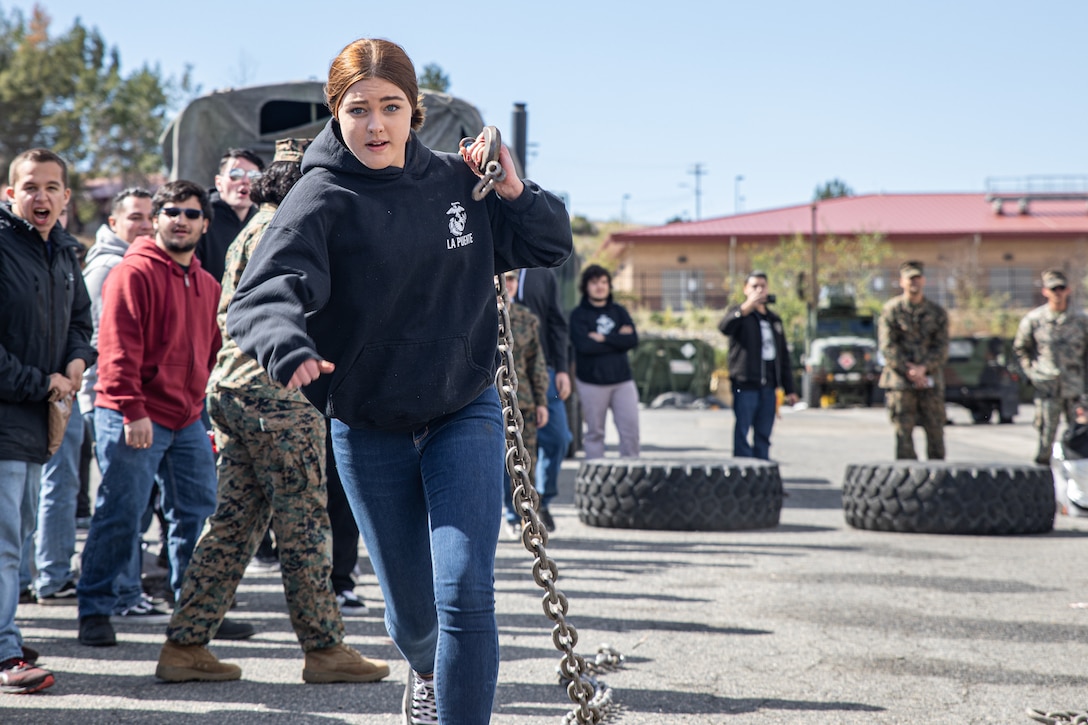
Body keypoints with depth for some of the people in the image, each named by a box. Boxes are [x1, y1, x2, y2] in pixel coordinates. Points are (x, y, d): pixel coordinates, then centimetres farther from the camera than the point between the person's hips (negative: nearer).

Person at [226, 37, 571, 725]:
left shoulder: (458, 181, -2)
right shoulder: (322, 199, -14)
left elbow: (552, 247, 11)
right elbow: (261, 295, -30)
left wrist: (514, 192, -9)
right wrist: (290, 346, -52)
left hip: (465, 415, 1)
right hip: (368, 430, -1)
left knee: (465, 591, -16)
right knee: (412, 610, 13)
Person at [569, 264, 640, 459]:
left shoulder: (619, 311, 12)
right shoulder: (578, 315, 1)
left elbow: (633, 340, -3)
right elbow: (584, 345, -16)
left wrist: (603, 338, -10)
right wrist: (617, 340, -8)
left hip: (622, 378, 3)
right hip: (591, 382, -3)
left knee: (630, 428, -3)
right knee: (595, 432, 3)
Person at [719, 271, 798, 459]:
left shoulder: (774, 320, 21)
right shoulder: (739, 313, 3)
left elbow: (783, 356, 22)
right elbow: (725, 327, -22)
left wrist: (789, 389, 18)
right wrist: (747, 307, -33)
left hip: (768, 387, 6)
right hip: (745, 385, -6)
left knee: (763, 436, 7)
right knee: (742, 434, -8)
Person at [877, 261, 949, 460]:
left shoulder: (937, 312, 10)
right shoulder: (891, 310, 3)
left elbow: (942, 348, 3)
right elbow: (887, 346, -3)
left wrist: (923, 368, -13)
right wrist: (909, 371, -11)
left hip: (930, 380, 2)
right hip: (900, 381, -2)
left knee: (935, 431, 2)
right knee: (903, 433, -4)